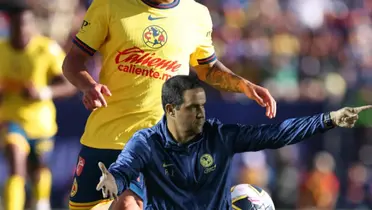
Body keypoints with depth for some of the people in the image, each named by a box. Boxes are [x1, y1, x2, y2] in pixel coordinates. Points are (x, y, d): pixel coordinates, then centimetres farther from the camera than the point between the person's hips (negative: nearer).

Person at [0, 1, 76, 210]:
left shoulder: (48, 49, -12)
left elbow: (70, 85, -12)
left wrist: (43, 92, -29)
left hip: (41, 120, 0)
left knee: (39, 171, 20)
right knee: (17, 169, -23)